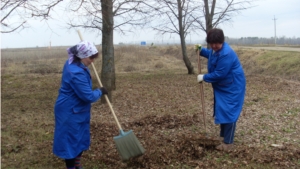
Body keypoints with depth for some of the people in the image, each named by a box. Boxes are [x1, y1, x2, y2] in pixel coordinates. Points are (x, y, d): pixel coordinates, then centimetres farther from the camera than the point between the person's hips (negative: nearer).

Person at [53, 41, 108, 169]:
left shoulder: (72, 63, 0)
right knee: (71, 140, 3)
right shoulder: (76, 73, -32)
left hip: (78, 110, 11)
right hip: (70, 112, -11)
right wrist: (100, 92, -9)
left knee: (80, 138, 20)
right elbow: (89, 96, -28)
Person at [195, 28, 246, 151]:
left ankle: (228, 143, 0)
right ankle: (224, 136, 32)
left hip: (232, 87, -10)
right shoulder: (215, 49, 2)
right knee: (222, 111, 17)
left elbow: (219, 74, -28)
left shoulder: (226, 54, -30)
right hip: (222, 86, 10)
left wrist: (204, 77, -16)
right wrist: (201, 50, 12)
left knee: (228, 113, -7)